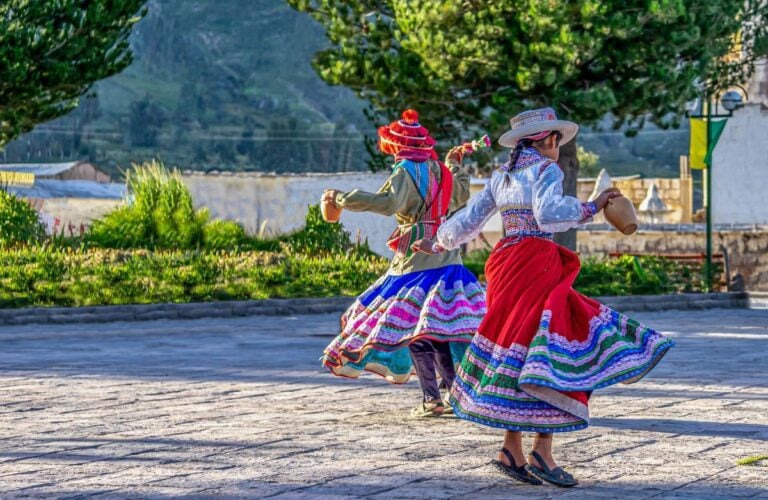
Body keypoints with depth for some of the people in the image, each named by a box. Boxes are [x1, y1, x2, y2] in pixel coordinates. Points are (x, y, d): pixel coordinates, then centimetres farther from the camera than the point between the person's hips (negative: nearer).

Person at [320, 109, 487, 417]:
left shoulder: (406, 171, -10)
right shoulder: (440, 170, 13)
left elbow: (387, 202, -26)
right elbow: (462, 195, 33)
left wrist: (343, 198, -21)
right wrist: (456, 165, 47)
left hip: (416, 259, -8)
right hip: (446, 259, 8)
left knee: (413, 328, -4)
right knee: (435, 327, 13)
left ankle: (432, 398, -8)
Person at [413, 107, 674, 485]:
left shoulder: (501, 176, 18)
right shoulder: (546, 169, -4)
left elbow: (469, 218, 20)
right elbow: (548, 212, -21)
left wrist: (438, 244, 33)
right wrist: (590, 207, -15)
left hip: (506, 264, 8)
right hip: (536, 265, -8)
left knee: (517, 351, 9)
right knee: (548, 354, -8)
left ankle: (513, 450, 7)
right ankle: (541, 452, -14)